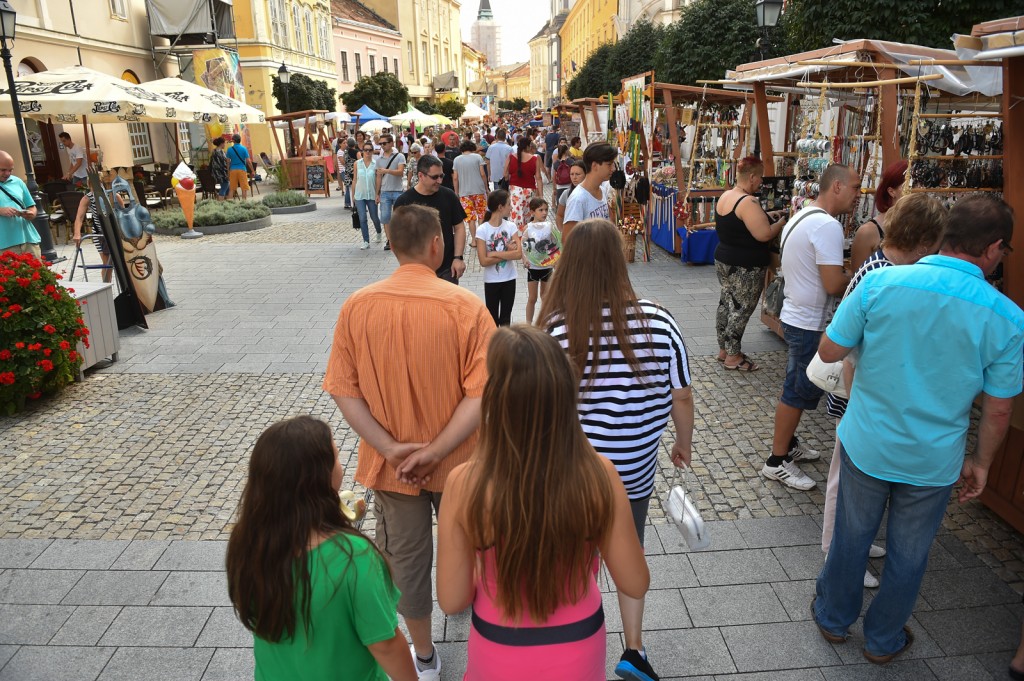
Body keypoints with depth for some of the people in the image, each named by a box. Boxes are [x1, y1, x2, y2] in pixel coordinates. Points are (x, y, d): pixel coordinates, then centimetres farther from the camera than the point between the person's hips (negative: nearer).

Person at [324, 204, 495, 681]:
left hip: (390, 464, 2)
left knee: (405, 556, 20)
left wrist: (391, 448, -13)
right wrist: (435, 451, -19)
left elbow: (343, 390, -11)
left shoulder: (357, 306, -11)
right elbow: (482, 392, -24)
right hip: (457, 461, -1)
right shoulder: (464, 306, -19)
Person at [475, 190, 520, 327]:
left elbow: (518, 254, -15)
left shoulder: (511, 227, -4)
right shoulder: (482, 230, -14)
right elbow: (484, 261, -19)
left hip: (509, 278, 3)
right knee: (492, 317, 10)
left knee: (506, 316, 13)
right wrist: (508, 252, -18)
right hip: (491, 280, -3)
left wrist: (495, 254, -19)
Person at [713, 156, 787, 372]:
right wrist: (782, 222, -7)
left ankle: (724, 349, 26)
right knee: (741, 309, 0)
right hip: (745, 267, -10)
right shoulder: (748, 202, -22)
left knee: (726, 303, 16)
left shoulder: (725, 197, 8)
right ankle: (733, 357, 8)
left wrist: (767, 216, 17)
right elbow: (765, 234, -25)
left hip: (723, 261, 10)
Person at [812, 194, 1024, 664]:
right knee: (908, 555, 21)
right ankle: (883, 639, 42)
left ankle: (833, 617, 43)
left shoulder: (880, 283, -17)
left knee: (851, 537, 22)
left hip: (866, 445, 0)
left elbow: (829, 351, -9)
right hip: (933, 462, 0)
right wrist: (981, 462, 10)